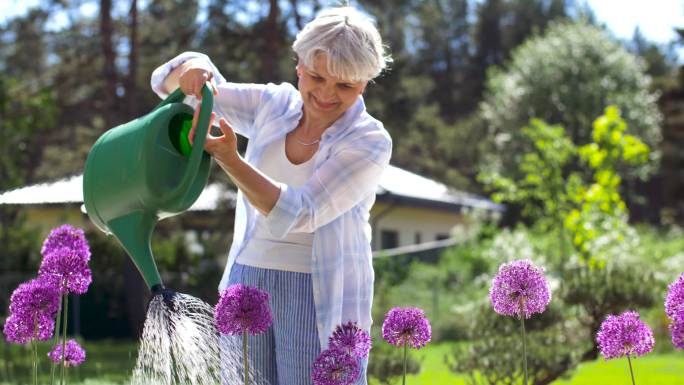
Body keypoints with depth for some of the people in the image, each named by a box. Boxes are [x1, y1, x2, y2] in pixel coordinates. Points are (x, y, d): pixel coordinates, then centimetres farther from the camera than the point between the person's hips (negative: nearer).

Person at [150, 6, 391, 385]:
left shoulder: (369, 141, -9)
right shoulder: (273, 105, 4)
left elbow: (298, 213, -20)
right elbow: (171, 84, 9)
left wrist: (229, 159, -31)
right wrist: (192, 69, -16)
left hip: (321, 299, -4)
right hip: (248, 282, 4)